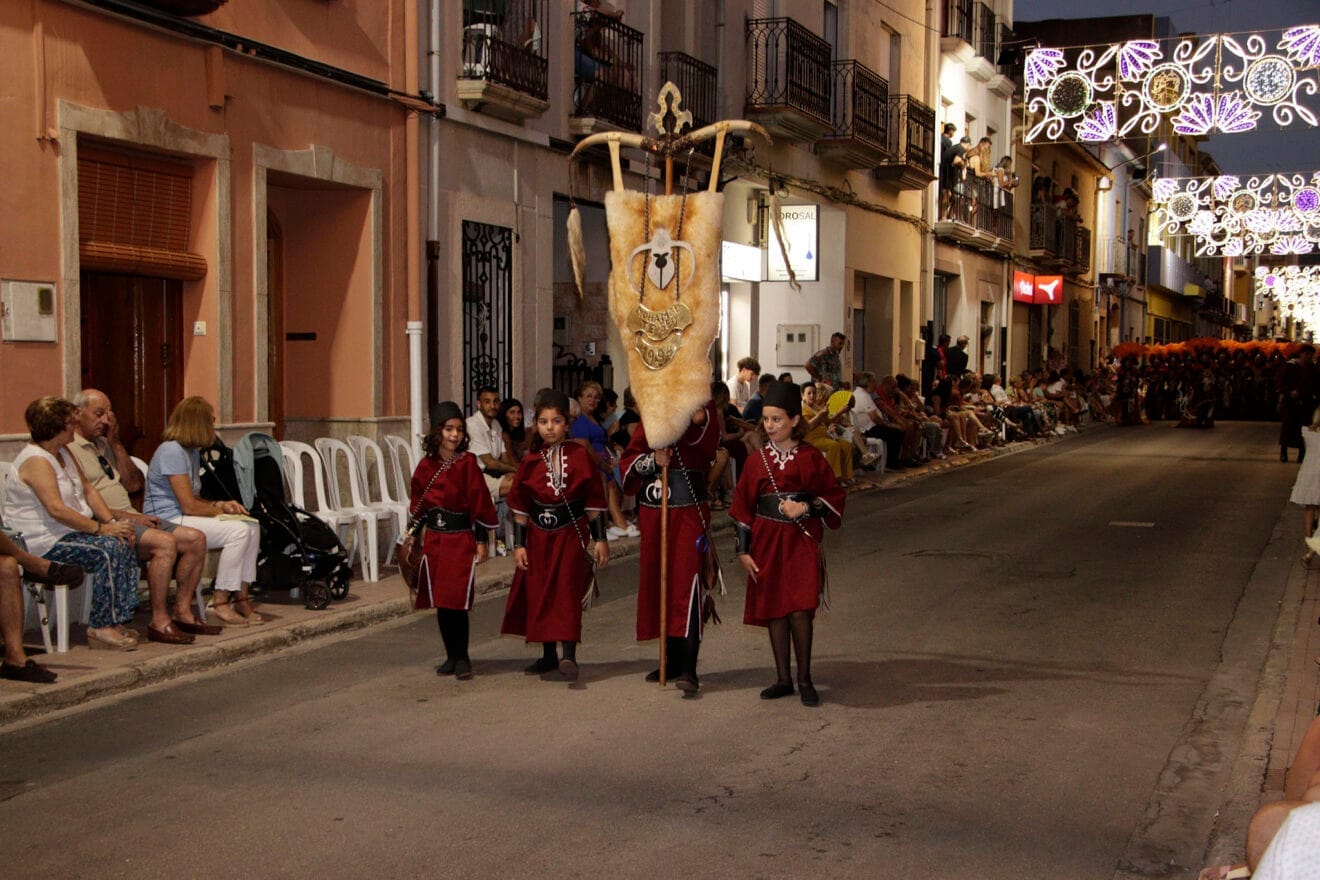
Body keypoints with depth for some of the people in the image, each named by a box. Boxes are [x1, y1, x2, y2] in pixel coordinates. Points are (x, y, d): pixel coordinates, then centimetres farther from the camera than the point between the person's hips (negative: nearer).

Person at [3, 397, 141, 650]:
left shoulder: (62, 453, 14)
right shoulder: (36, 461, -18)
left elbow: (88, 490, 14)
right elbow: (56, 509, -28)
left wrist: (111, 521, -2)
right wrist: (101, 529, -25)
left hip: (71, 530, 10)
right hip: (44, 541, -10)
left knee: (125, 545, -9)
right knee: (108, 550, -26)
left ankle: (116, 620, -10)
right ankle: (101, 628, -21)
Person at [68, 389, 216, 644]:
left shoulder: (102, 444, 22)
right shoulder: (68, 449, -7)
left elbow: (134, 484, 17)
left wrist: (115, 443, 9)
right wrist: (128, 516, -18)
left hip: (129, 517, 9)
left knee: (196, 539, -4)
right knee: (165, 542, -31)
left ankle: (183, 612, -2)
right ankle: (159, 621, -25)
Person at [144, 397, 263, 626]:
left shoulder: (193, 451, 16)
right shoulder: (172, 452, -16)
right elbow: (189, 506, -19)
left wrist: (220, 505, 2)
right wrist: (220, 510, -5)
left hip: (183, 519, 10)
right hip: (166, 522, -10)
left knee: (252, 527, -3)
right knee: (237, 530, -23)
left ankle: (241, 597, -3)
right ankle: (221, 602, -18)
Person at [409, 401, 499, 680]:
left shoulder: (467, 463, -7)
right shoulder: (426, 465, 5)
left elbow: (479, 502, -6)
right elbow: (418, 503, 13)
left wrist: (482, 541, -7)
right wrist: (411, 533, 9)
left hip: (461, 540, -4)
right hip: (434, 540, 4)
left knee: (457, 601, -7)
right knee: (440, 602, 8)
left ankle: (462, 658, 5)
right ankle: (452, 656, 20)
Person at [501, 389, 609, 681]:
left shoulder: (581, 456, -4)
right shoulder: (531, 461, 1)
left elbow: (594, 501, 0)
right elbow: (520, 506, 5)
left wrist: (600, 539, -1)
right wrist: (519, 544, 2)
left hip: (571, 534, -3)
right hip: (539, 535, 3)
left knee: (567, 589, -12)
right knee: (539, 594, 7)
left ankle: (569, 655, -17)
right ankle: (548, 655, 19)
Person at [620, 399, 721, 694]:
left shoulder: (704, 412, -1)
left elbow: (705, 444, -23)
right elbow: (628, 460, 7)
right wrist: (652, 460, -11)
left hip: (689, 509, -5)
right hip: (653, 510, 5)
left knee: (688, 583, -12)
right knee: (658, 582, 10)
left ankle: (688, 669, -13)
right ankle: (672, 660, 22)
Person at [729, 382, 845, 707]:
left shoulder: (811, 458, -1)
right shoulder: (757, 460, 5)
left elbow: (834, 496, 4)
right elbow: (743, 507, 7)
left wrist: (807, 507, -14)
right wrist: (743, 551, 2)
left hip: (802, 543, -3)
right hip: (767, 544, 3)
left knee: (799, 611, -12)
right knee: (774, 611, 7)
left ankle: (805, 679, 3)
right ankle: (783, 678, 19)